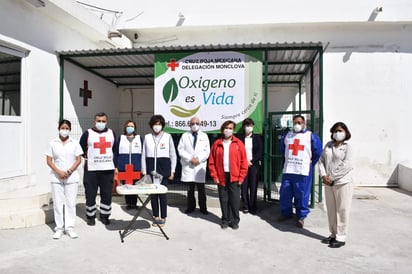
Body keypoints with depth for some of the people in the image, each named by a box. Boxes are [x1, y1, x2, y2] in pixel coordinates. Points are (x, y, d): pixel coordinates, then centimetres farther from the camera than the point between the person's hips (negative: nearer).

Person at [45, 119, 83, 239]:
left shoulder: (75, 143, 4)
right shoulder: (52, 143, 4)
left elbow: (78, 160, 1)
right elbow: (49, 161, 2)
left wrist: (69, 171, -12)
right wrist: (59, 172, -12)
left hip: (72, 178, 0)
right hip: (56, 178, 0)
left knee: (70, 203, 2)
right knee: (58, 203, 4)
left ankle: (69, 227, 11)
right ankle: (59, 228, 15)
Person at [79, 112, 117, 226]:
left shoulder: (112, 133, 10)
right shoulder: (88, 133, 0)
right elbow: (81, 149, 6)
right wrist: (89, 158, 4)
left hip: (108, 169, 3)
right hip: (91, 169, -2)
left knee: (107, 194, 7)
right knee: (90, 194, 3)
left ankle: (104, 215, 22)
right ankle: (90, 216, 18)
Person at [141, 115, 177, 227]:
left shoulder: (168, 136, 1)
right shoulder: (147, 137, 6)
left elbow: (173, 155, 4)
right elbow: (144, 155, 8)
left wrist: (172, 170, 1)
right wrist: (144, 171, 5)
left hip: (164, 167, -2)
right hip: (151, 168, 2)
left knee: (163, 193, -1)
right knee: (153, 193, 5)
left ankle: (163, 217, 13)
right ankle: (156, 216, 19)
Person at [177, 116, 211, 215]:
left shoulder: (204, 136, 10)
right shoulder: (185, 135, 8)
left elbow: (207, 151, 3)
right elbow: (180, 150, 1)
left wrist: (198, 159, -11)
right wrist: (190, 158, -10)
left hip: (200, 166, 0)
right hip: (188, 165, 0)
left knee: (201, 189, 2)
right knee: (190, 189, 8)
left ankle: (203, 207, 12)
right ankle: (191, 207, 19)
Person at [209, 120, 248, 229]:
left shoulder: (239, 144, 0)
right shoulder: (217, 144, 4)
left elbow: (243, 161, -1)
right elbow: (211, 162, 4)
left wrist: (241, 177, -5)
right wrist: (214, 176, -2)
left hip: (234, 177, -1)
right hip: (221, 177, 1)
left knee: (235, 200, 3)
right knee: (224, 200, 8)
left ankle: (235, 221, 18)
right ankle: (225, 220, 22)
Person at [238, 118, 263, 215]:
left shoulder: (257, 138, 7)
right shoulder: (240, 138, 4)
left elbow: (260, 152, 1)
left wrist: (251, 161, -8)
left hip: (254, 164, 0)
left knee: (253, 186, 0)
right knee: (244, 186, 1)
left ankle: (253, 207, 9)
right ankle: (245, 206, 11)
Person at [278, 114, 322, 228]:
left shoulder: (311, 136, 1)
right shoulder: (287, 135, 13)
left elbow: (317, 152, 3)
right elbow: (282, 149, 26)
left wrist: (310, 163, 8)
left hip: (303, 171, -4)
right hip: (287, 170, 4)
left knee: (302, 195, 0)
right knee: (285, 193, 7)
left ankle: (301, 216, 14)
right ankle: (286, 213, 23)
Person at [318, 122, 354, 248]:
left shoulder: (347, 147, -4)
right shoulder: (328, 145, 12)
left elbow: (346, 166, -14)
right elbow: (321, 160, 8)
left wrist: (332, 177, -14)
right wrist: (323, 175, -6)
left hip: (343, 183, -5)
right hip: (328, 183, 6)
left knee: (342, 211, 1)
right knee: (331, 210, 12)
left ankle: (341, 237, 10)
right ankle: (333, 234, 25)